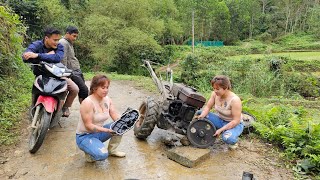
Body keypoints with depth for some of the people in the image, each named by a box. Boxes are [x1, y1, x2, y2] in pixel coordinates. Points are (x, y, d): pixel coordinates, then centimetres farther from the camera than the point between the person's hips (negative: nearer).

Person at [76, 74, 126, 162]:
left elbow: (116, 116, -8)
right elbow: (89, 126, -26)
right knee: (102, 154, -30)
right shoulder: (87, 103, -24)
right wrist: (107, 130, -35)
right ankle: (90, 152, 4)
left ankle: (112, 150, 6)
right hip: (85, 136, -7)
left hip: (99, 132, 7)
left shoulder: (108, 100, -3)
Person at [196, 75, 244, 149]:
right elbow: (207, 107, -6)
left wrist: (220, 130, -30)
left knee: (227, 138, -38)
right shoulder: (215, 94, -13)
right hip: (220, 120, 6)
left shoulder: (235, 100, -30)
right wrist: (202, 115, -28)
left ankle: (233, 141, 1)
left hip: (234, 124, -5)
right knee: (199, 113, -11)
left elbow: (236, 121, -27)